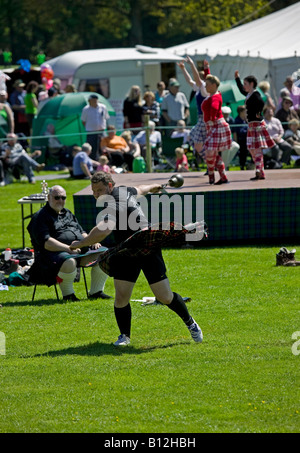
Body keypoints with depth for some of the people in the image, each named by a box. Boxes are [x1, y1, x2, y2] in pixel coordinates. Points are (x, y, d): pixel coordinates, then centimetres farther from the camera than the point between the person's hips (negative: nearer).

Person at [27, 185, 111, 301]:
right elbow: (46, 242, -15)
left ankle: (96, 291, 0)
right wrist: (69, 249, -25)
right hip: (56, 252, -8)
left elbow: (81, 232, 28)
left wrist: (92, 242, 5)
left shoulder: (68, 214, 25)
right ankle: (67, 294, -17)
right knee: (69, 263, -41)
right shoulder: (40, 217, -2)